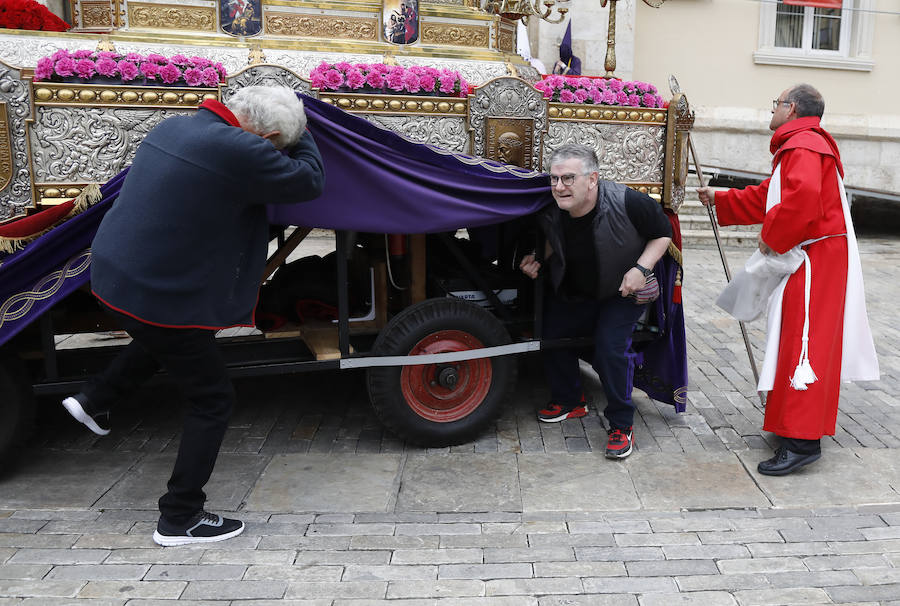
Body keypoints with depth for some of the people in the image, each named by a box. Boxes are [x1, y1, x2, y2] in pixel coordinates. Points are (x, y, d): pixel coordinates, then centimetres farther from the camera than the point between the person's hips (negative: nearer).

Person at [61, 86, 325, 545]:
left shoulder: (172, 127, 4)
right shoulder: (238, 151, -23)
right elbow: (310, 182, -11)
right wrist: (299, 131, 6)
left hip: (110, 275, 9)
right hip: (157, 297, -9)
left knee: (168, 336, 39)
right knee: (212, 399, 8)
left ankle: (94, 399, 40)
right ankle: (179, 520, 17)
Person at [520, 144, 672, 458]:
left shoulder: (628, 203, -30)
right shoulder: (550, 212, -17)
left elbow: (663, 233, -13)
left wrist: (642, 268, -27)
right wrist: (538, 261, -14)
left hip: (623, 292, -5)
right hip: (573, 292, 5)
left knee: (610, 347, -21)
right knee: (551, 336, 4)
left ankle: (621, 425, -3)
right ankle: (570, 401, 30)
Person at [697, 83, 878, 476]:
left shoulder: (803, 146, -13)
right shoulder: (796, 147, 23)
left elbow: (802, 198, -32)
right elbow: (764, 198, 27)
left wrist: (772, 236, -20)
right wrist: (719, 200, 25)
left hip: (816, 259, -11)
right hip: (805, 260, 11)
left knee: (803, 343, -12)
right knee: (799, 340, 16)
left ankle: (802, 440, -11)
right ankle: (799, 422, 27)